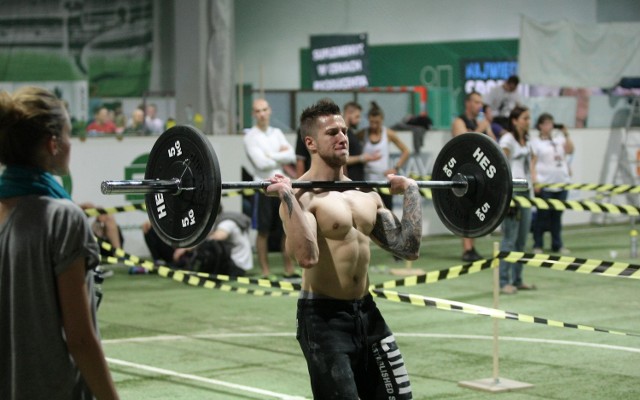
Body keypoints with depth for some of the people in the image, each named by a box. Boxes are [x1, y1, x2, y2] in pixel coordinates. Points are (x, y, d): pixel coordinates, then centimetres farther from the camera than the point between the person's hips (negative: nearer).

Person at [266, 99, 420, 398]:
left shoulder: (366, 194, 10)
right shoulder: (302, 195, -14)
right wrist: (287, 196, -30)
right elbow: (307, 256, -32)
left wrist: (411, 192, 12)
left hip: (366, 312, 8)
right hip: (323, 317, -7)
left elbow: (408, 248, 7)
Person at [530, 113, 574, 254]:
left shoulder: (559, 140, 16)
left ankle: (557, 244, 13)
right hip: (544, 184, -4)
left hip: (561, 183, 4)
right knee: (543, 215, -3)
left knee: (557, 215, 7)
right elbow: (532, 164, -4)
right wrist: (535, 181, -13)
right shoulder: (535, 142, 2)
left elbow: (570, 150, 3)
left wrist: (566, 134, -1)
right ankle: (538, 245, 5)